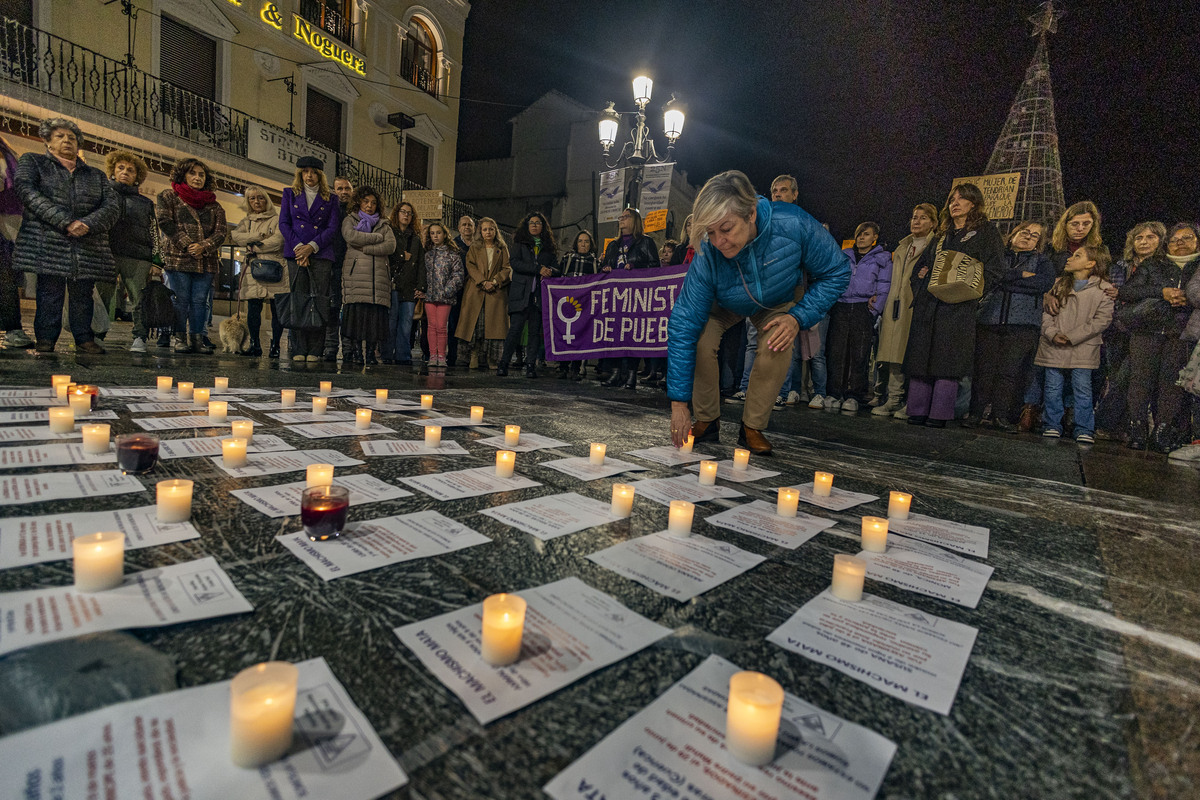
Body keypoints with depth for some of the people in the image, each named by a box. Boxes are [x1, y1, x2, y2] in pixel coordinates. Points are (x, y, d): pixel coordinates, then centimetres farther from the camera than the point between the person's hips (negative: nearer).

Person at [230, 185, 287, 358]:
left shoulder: (277, 219, 9)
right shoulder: (246, 221, 22)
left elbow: (277, 241, -6)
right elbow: (235, 236, 3)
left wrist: (253, 245, -1)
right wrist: (258, 237, -8)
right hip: (253, 269, 3)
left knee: (276, 310, -5)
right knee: (253, 308, -7)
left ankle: (275, 346, 0)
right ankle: (255, 345, -1)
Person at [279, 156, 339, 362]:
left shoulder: (330, 199, 14)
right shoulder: (290, 194, 17)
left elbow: (333, 228, 3)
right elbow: (283, 223, 9)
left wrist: (312, 247, -9)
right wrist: (297, 247, -7)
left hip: (321, 254, -1)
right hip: (296, 253, 1)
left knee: (320, 302, -8)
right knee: (298, 300, -3)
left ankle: (315, 350, -5)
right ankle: (300, 349, -1)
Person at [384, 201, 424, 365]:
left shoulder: (416, 239, 22)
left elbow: (421, 264, 13)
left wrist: (420, 287, 2)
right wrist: (403, 257, 1)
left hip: (409, 287, 3)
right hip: (393, 283, -3)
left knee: (406, 322, -2)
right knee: (391, 321, -8)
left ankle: (403, 357, 0)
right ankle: (387, 356, -4)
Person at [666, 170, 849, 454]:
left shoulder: (794, 224, -38)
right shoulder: (707, 257, -38)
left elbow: (836, 272, -20)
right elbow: (683, 327, -34)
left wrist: (798, 317, -32)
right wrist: (679, 402, -35)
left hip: (780, 301, 1)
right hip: (723, 305, 0)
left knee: (777, 348, -25)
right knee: (701, 342, -24)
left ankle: (753, 428, -5)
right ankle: (707, 422, -3)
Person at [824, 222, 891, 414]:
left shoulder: (882, 259, 12)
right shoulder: (844, 255, 19)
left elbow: (883, 289, 5)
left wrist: (873, 311, -7)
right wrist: (830, 307, 4)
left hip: (864, 309, -2)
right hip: (840, 308, 2)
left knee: (859, 353, -4)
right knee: (836, 351, -6)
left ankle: (853, 396, 0)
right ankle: (834, 394, -1)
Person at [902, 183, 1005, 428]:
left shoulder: (985, 231, 7)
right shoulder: (943, 233, 24)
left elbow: (995, 268, 0)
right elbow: (926, 261, 32)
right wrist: (921, 274, 11)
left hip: (958, 304, -5)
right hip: (929, 301, 5)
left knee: (947, 357, -10)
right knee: (921, 354, 0)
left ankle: (939, 414, -6)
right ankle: (918, 410, 5)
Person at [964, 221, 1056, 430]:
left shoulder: (1041, 260, 19)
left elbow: (1046, 283, -2)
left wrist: (1006, 278, -3)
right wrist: (1023, 275, -6)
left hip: (1022, 325, 1)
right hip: (989, 319, 0)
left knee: (1011, 371, -4)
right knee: (983, 368, -5)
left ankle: (1001, 415, 3)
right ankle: (976, 412, 1)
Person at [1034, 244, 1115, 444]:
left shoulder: (1103, 289, -1)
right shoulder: (1059, 283, 10)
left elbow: (1103, 319, -6)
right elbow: (1046, 311, 7)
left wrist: (1072, 336, -14)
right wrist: (1052, 333, -8)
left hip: (1083, 349, -3)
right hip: (1054, 347, 3)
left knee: (1082, 389, 0)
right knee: (1053, 388, 6)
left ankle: (1084, 429, 10)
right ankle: (1053, 426, 17)